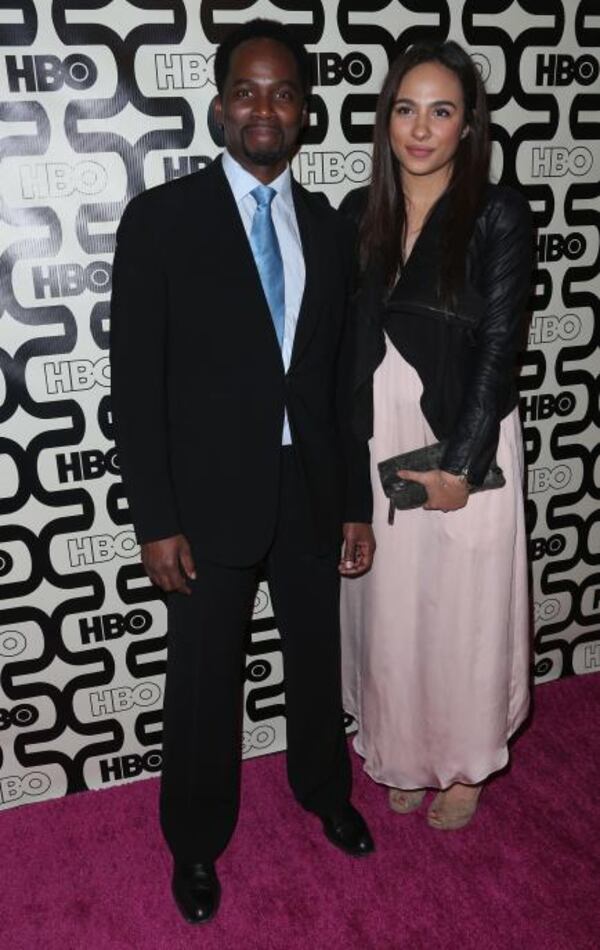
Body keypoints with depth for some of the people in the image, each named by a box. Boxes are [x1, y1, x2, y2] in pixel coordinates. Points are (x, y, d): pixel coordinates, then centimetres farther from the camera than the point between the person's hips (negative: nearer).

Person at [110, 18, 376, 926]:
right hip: (213, 494, -3)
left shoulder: (329, 228, 5)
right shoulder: (162, 217, -7)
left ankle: (324, 790, 49)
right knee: (205, 679, 12)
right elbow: (137, 378, -9)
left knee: (318, 657, 21)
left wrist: (357, 503, 6)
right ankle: (197, 841, 37)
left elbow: (343, 377, 7)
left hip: (312, 491, 4)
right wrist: (156, 520, -13)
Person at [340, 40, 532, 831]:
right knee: (391, 611, 15)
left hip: (464, 444, -3)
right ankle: (404, 756, 38)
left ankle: (464, 763, 35)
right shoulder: (360, 215, 4)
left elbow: (498, 344, -11)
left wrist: (460, 464, -13)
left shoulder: (498, 212, -7)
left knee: (463, 610, 11)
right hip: (378, 444, 4)